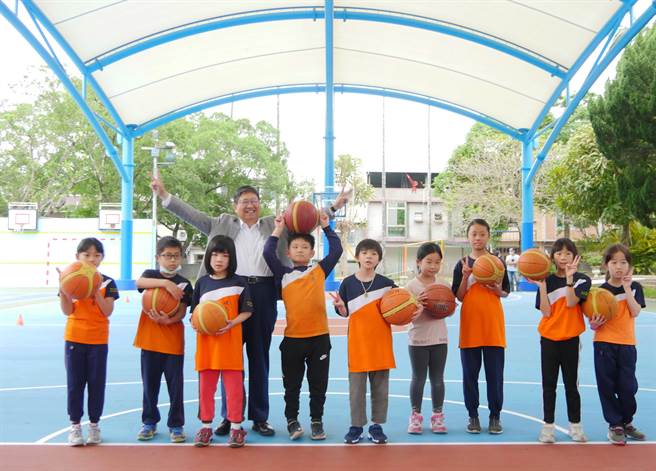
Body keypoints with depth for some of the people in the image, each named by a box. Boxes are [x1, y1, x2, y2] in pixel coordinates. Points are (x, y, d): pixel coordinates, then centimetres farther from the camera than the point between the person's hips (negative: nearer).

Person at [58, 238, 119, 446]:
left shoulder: (107, 283, -2)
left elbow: (108, 311, -11)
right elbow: (67, 311, -7)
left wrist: (96, 290, -20)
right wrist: (63, 289, -20)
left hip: (98, 340, 0)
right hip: (74, 338, 1)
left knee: (96, 383, 5)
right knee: (74, 383, 5)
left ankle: (94, 425, 17)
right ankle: (75, 425, 14)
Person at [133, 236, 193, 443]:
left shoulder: (184, 284, 3)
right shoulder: (151, 275, 3)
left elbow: (182, 312, -5)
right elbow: (139, 282, -22)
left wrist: (168, 320, -24)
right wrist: (166, 283, -33)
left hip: (173, 339, 0)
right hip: (150, 338, 1)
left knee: (176, 384, 2)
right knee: (149, 383, 10)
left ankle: (176, 425, 12)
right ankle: (149, 422, 24)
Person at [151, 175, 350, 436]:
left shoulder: (274, 225, 14)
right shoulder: (223, 224, 13)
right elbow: (193, 215, 9)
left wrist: (334, 207, 4)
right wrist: (164, 195, 2)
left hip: (264, 294, 1)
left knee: (259, 358, 7)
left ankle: (260, 418, 15)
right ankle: (229, 417, 13)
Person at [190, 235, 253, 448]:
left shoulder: (238, 283, 0)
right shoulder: (202, 282, 7)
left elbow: (247, 311, 2)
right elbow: (194, 311, 12)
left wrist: (232, 323, -14)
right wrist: (195, 322, -8)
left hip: (230, 340, -2)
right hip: (206, 340, 3)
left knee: (233, 384, 1)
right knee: (205, 385, 8)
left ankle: (236, 427, 10)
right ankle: (206, 425, 19)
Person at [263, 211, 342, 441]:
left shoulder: (320, 271, 6)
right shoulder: (284, 274, 5)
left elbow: (336, 251, 2)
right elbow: (268, 253, -5)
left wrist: (326, 227, 3)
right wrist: (278, 230, -1)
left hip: (319, 337, 0)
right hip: (293, 338, 0)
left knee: (318, 383, 9)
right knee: (292, 384, 9)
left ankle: (317, 421, 21)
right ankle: (292, 420, 23)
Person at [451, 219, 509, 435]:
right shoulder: (462, 264, 4)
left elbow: (506, 292, 8)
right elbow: (458, 296, 1)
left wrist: (497, 290, -13)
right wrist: (465, 277, -13)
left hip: (493, 325, 0)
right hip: (470, 325, 0)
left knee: (495, 374, 3)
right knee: (470, 373, 5)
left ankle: (495, 416, 14)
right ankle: (473, 416, 17)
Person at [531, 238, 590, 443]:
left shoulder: (582, 280, -2)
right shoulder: (546, 281, 0)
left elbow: (571, 303, -17)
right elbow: (546, 312, -9)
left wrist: (569, 277, -23)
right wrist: (541, 285, -17)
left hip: (571, 339, -1)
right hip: (549, 338, 1)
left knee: (571, 384, 7)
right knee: (549, 384, 6)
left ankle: (575, 425, 20)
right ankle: (548, 426, 14)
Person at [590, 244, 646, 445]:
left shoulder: (634, 287, 4)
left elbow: (635, 312, -12)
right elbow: (593, 324, 0)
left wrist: (627, 288, -15)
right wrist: (594, 324, -22)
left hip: (627, 344, 1)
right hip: (604, 344, -1)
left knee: (628, 386, 5)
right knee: (607, 386, 2)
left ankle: (627, 422, 26)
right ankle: (615, 426, 17)